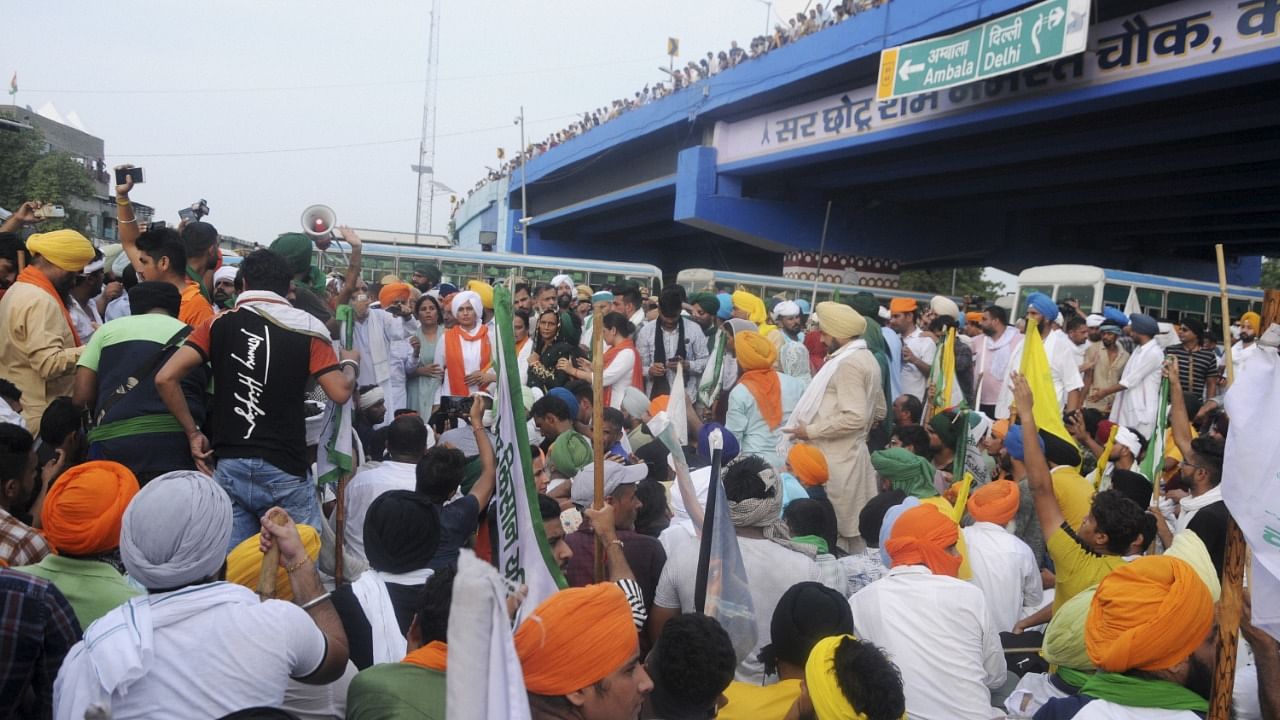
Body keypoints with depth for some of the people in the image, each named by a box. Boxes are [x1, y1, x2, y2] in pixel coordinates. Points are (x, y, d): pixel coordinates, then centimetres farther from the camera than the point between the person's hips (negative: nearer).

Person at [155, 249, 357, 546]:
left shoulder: (219, 325, 5)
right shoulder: (307, 329, 0)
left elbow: (165, 378, -3)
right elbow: (340, 392, -6)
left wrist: (193, 433, 7)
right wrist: (349, 363, 16)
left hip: (229, 467, 2)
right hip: (284, 469, -2)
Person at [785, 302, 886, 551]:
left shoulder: (847, 363, -17)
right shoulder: (866, 358, 15)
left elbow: (854, 417, -24)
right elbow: (879, 411, 22)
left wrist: (811, 431, -18)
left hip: (836, 461, -10)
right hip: (851, 454, 10)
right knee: (853, 528, 14)